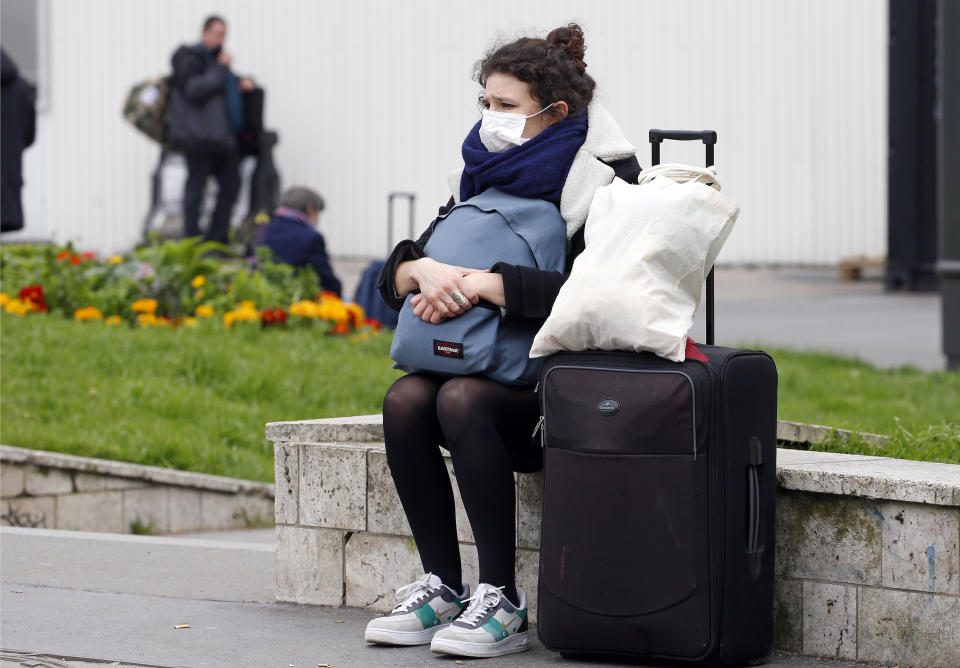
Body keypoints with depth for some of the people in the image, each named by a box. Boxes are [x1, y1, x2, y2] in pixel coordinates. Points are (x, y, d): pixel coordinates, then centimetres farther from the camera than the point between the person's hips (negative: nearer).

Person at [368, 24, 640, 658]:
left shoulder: (603, 184, -10)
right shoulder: (483, 181, 11)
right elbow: (394, 276, 8)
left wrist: (480, 283, -27)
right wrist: (424, 268, -16)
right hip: (507, 378, 7)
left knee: (462, 399, -31)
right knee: (406, 400, -21)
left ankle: (501, 604, -27)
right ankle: (443, 588, -13)